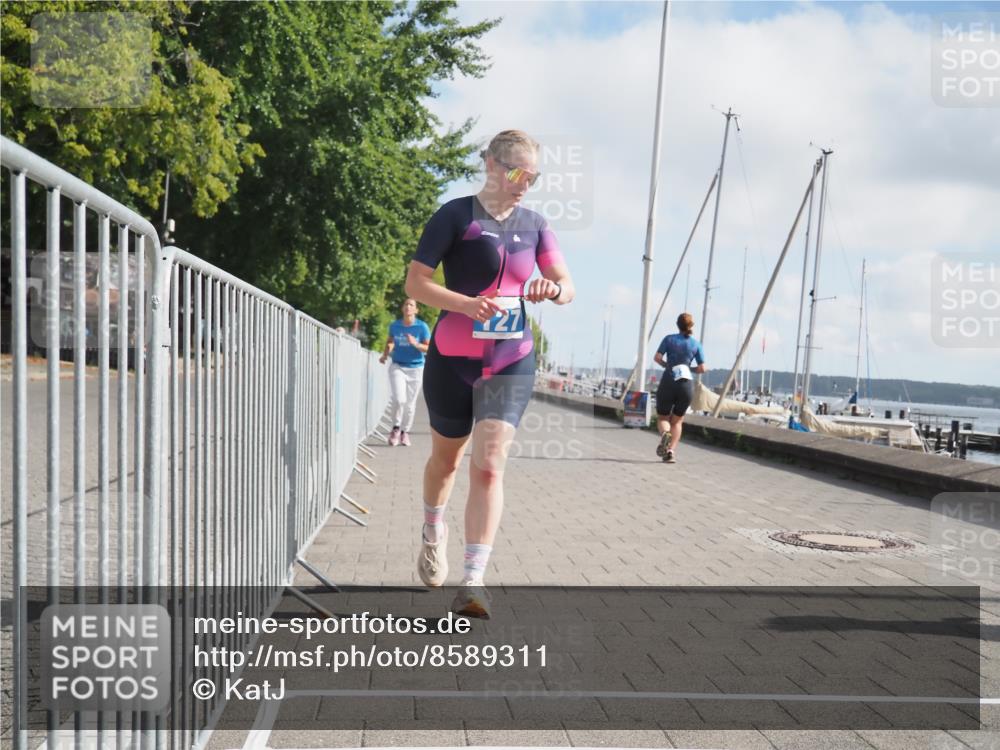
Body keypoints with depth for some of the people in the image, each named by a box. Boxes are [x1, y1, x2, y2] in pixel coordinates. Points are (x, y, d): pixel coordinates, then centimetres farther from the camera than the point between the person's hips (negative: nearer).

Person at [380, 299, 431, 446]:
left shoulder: (422, 327, -6)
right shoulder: (394, 325, 2)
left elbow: (429, 348, -6)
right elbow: (390, 341, 17)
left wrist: (415, 344, -23)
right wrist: (385, 354, 0)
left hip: (415, 368, 0)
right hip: (397, 367, 0)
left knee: (410, 403, 6)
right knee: (399, 399, -16)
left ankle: (405, 432, 23)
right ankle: (396, 428, 5)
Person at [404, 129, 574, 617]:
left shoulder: (534, 225, 7)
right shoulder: (456, 216, -6)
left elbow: (566, 286, 11)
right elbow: (415, 282, -9)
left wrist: (554, 289, -14)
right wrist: (465, 304, -25)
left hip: (511, 362, 2)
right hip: (453, 359, -1)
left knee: (489, 464, -11)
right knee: (446, 458, 15)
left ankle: (473, 583, -14)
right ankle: (433, 532, 46)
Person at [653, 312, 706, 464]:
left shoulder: (669, 339, 3)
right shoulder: (696, 344, 5)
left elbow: (657, 357, -7)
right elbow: (702, 368, 1)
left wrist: (667, 365, 12)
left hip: (668, 383, -1)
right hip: (687, 384, 1)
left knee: (662, 417, 11)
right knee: (677, 421, 15)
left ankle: (665, 434, -22)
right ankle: (671, 451, 0)